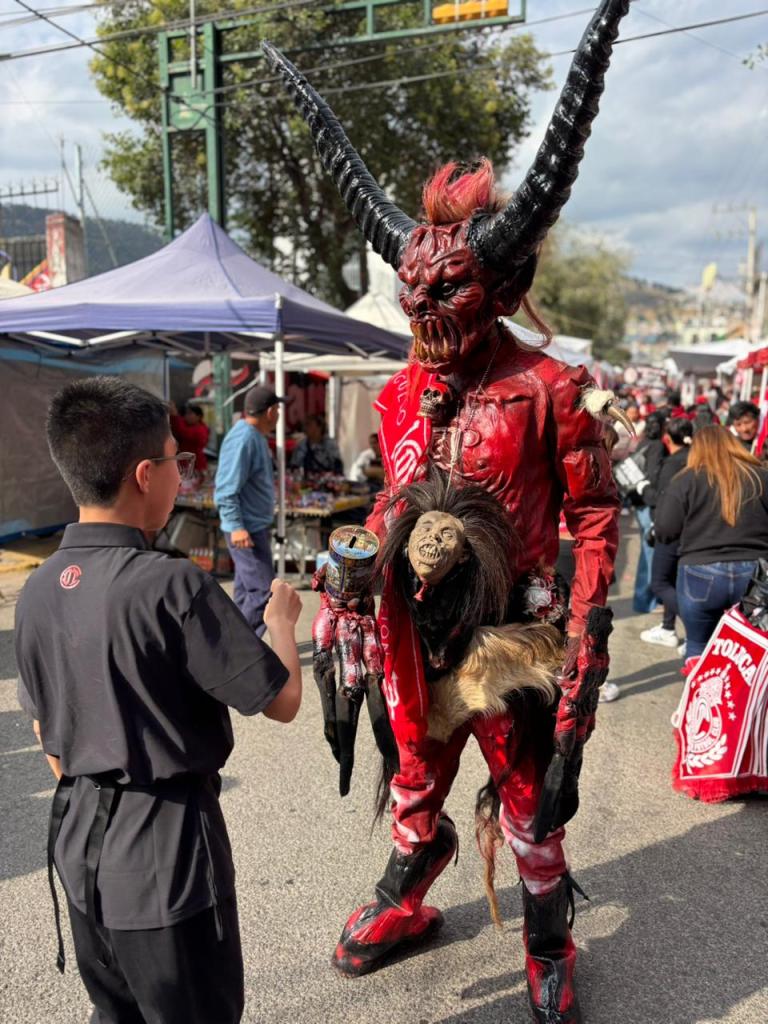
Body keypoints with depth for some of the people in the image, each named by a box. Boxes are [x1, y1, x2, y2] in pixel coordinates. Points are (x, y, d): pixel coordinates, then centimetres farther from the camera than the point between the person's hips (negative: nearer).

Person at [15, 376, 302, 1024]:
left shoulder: (38, 591, -3)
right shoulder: (172, 584, -25)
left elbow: (47, 733, 8)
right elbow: (282, 700, -18)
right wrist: (282, 619, -1)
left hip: (81, 842, 7)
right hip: (166, 847, -7)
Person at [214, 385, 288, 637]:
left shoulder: (256, 436, 11)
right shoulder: (243, 438, -19)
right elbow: (226, 490, -23)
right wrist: (236, 526, -29)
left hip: (256, 527, 10)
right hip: (246, 530, -10)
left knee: (247, 592, 16)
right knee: (263, 592, -10)